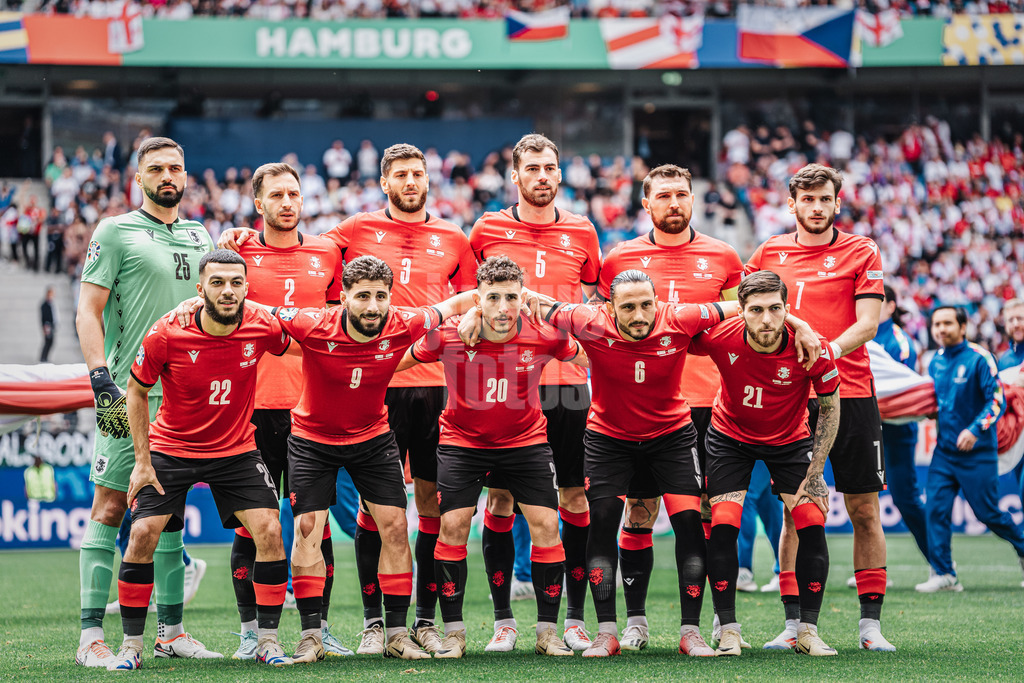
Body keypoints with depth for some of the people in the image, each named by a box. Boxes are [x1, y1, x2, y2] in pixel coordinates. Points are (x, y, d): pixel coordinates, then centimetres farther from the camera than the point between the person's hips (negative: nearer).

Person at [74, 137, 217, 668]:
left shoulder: (199, 237, 16)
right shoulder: (116, 232, -1)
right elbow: (88, 310, -5)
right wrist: (100, 378, -16)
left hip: (185, 394, 6)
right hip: (130, 394, -6)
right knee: (110, 506, -7)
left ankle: (169, 632, 14)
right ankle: (92, 637, -7)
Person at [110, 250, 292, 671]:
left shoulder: (262, 328, -15)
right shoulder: (167, 335, -20)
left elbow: (292, 346, 12)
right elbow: (136, 392, -5)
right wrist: (142, 461, -6)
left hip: (237, 450, 1)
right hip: (171, 449, -1)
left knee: (269, 531, -12)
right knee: (143, 534, -13)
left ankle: (268, 642, 1)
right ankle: (131, 645, 1)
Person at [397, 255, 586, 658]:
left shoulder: (544, 337, -16)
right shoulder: (449, 335, -19)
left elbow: (592, 361, 5)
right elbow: (395, 363, -2)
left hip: (526, 441, 1)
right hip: (462, 441, -1)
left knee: (546, 525, -7)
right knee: (453, 525, -9)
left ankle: (547, 630, 6)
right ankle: (454, 632, 4)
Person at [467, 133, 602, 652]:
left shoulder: (581, 232, 9)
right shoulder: (487, 230, 5)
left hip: (569, 380, 1)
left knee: (576, 497, 1)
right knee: (499, 496, -1)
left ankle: (575, 619, 9)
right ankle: (502, 620, 7)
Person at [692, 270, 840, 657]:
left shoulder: (811, 349, -29)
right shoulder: (719, 338, -29)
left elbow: (829, 410, -13)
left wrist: (814, 474, -13)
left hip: (790, 440, 0)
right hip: (730, 437, 0)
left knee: (812, 525, -12)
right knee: (722, 526, -13)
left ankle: (808, 631, 1)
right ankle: (729, 631, -1)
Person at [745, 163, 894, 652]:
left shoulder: (861, 253, 2)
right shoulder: (769, 253, 9)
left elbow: (867, 322, -6)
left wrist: (828, 350, -23)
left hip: (850, 394, -1)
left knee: (864, 510, 1)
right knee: (795, 510, 1)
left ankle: (871, 623, 6)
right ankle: (794, 623, 5)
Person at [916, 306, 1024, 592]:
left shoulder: (979, 358, -12)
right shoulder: (936, 362, 8)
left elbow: (997, 400, -16)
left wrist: (975, 430, -26)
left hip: (977, 452, -6)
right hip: (944, 449, 6)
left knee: (987, 512, 2)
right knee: (936, 508, -6)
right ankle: (944, 575, -2)